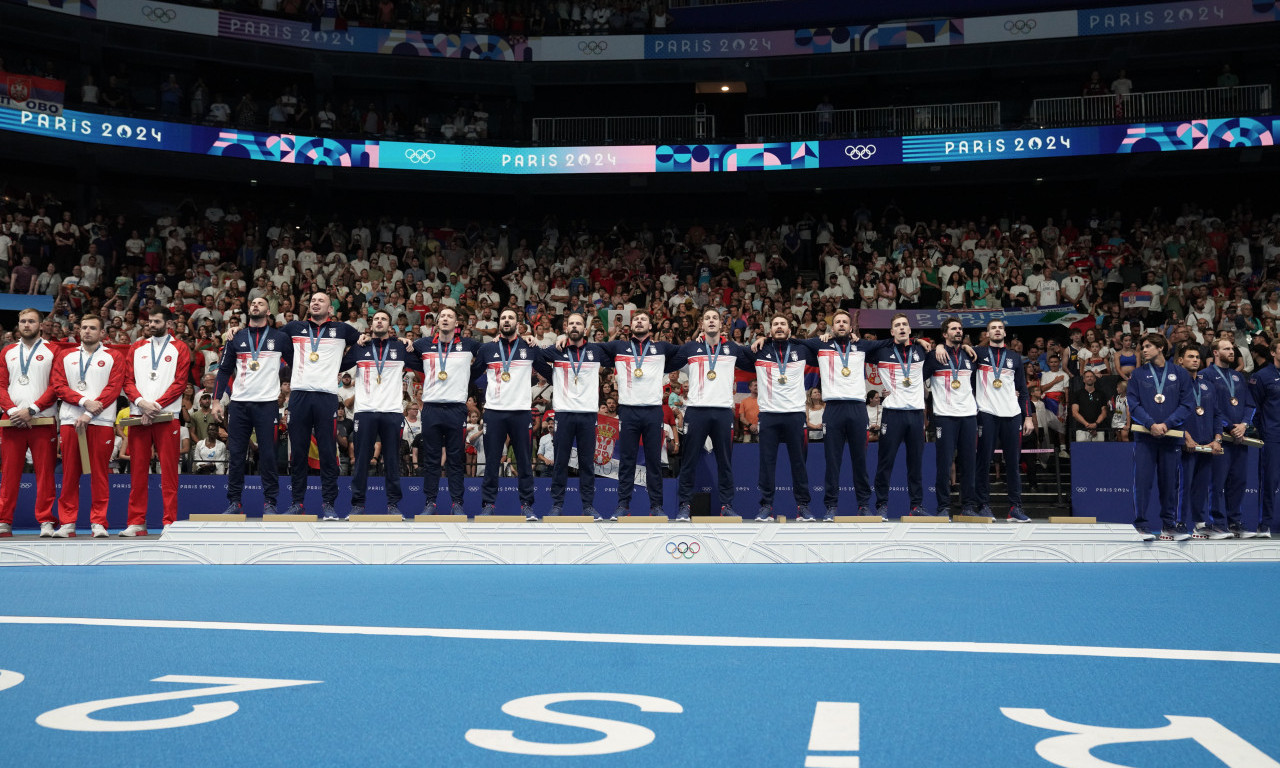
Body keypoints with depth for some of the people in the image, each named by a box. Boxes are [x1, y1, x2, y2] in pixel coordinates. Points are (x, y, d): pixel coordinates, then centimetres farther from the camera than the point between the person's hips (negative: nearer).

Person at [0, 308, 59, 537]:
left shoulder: (52, 351, 5)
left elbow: (56, 387, -3)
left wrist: (31, 410, -11)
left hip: (43, 421, -3)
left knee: (45, 473, -3)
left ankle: (46, 522, 1)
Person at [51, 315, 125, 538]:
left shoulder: (113, 357, 8)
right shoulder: (65, 356, 16)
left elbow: (114, 387, -3)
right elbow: (59, 386, 6)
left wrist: (90, 413, -11)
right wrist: (84, 401, -11)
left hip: (101, 421, -2)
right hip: (70, 419, 2)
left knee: (99, 473, -2)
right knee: (70, 472, 2)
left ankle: (98, 522, 1)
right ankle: (67, 523, 6)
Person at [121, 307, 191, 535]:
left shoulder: (180, 349, 6)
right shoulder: (137, 348, 16)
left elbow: (180, 383, -3)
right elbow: (128, 381, 9)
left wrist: (156, 405, -12)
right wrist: (141, 402, -9)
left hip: (168, 416, -3)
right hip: (138, 416, 3)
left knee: (169, 470, -3)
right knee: (138, 471, 4)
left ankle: (170, 522, 0)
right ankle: (136, 523, 8)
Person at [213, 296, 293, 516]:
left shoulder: (280, 338, 7)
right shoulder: (236, 338, 13)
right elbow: (224, 370, 12)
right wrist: (216, 400, 6)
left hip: (267, 403, -2)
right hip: (239, 403, 2)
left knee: (268, 454, -2)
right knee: (235, 454, 2)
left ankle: (270, 503, 4)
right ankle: (234, 502, 10)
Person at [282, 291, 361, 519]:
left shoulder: (342, 330, 13)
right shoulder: (294, 328, 17)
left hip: (327, 396, -2)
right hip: (299, 395, 2)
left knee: (328, 452, -3)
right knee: (297, 451, 4)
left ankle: (328, 503, 1)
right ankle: (297, 502, 11)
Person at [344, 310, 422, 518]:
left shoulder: (400, 348, 11)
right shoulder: (360, 348, 13)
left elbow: (424, 366, 11)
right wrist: (349, 347, 3)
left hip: (392, 411, 0)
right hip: (365, 410, 0)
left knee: (392, 460, 4)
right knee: (362, 459, 2)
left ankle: (393, 503, 10)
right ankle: (358, 503, 8)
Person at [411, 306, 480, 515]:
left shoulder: (468, 345, 5)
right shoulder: (423, 344, 9)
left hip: (456, 408, -1)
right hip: (431, 407, 1)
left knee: (456, 458, 2)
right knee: (430, 458, 4)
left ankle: (457, 503, 7)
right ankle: (430, 502, 11)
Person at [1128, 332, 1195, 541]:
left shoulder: (1179, 373, 6)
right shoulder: (1138, 374, 6)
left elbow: (1186, 404, 1)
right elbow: (1133, 404, 0)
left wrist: (1167, 424, -11)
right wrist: (1151, 424, -14)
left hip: (1171, 436, 1)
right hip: (1145, 437, 0)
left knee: (1169, 481, 6)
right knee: (1142, 480, -4)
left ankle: (1169, 524, 16)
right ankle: (1140, 524, 2)